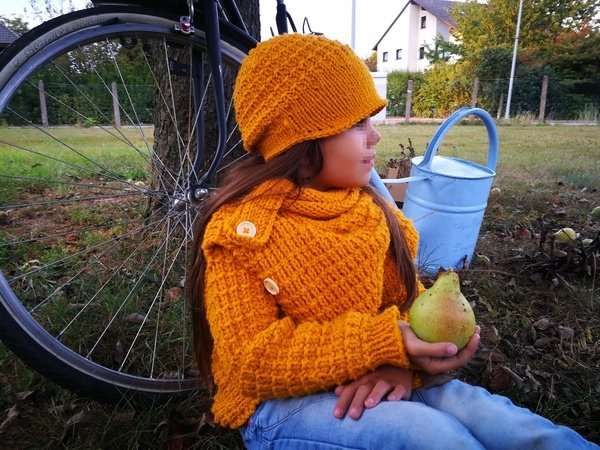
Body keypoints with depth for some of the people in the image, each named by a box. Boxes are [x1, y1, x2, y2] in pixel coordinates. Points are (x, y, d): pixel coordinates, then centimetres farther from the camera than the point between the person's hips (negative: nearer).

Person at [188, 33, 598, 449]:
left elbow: (407, 300, 5)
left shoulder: (367, 209, 1)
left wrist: (402, 360, -19)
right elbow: (252, 364, -19)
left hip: (370, 388, 4)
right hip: (284, 402, -3)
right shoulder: (240, 229, -16)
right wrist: (383, 343, -27)